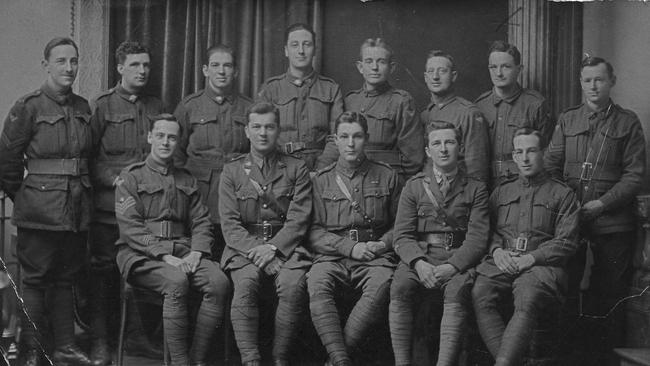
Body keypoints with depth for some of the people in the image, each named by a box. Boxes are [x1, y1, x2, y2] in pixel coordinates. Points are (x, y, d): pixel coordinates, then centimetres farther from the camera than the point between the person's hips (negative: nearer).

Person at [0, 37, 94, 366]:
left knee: (66, 277, 12)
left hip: (77, 208, 5)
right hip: (41, 211, -5)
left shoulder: (83, 108, 10)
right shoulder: (28, 107, -8)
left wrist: (80, 190, 14)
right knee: (35, 278, 1)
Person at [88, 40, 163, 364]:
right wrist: (114, 179, -15)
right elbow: (88, 156, -5)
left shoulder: (156, 107, 13)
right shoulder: (102, 106, -1)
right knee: (103, 270, 0)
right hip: (109, 203, -4)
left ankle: (137, 334, 18)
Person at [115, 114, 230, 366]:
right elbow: (130, 227, -6)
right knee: (176, 281, -36)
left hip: (183, 253, 4)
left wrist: (195, 253, -7)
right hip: (141, 255, -4)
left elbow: (201, 222, 15)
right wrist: (165, 256, -17)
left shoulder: (187, 181, 22)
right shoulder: (131, 177, 5)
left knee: (219, 281, -25)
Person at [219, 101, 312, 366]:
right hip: (244, 248, 0)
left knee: (294, 284, -31)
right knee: (245, 283, -32)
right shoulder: (232, 171, 12)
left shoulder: (296, 170, 11)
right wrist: (255, 250, -13)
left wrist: (272, 248, -15)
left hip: (284, 245, 0)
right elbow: (229, 224, 3)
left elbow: (298, 220, 1)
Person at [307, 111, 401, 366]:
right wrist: (350, 247, -8)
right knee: (317, 284, -33)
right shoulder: (321, 180, 13)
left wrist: (382, 244, -4)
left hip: (375, 257, 0)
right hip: (332, 256, 0)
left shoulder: (386, 176, 14)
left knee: (382, 285, -35)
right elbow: (314, 232, 6)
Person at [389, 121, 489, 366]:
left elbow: (477, 238, 0)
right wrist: (419, 263, -15)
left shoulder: (475, 189, 11)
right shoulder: (414, 187, 15)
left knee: (457, 291, -34)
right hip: (419, 257, 1)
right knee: (400, 288, -30)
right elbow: (402, 236, 6)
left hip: (458, 260, -1)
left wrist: (452, 266, -17)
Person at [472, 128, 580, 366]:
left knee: (526, 301, -37)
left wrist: (530, 258, -9)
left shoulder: (562, 194, 13)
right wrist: (497, 250, -2)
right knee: (480, 295, -31)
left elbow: (565, 243, 4)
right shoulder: (501, 192, 26)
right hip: (500, 262, 3)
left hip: (540, 265, -3)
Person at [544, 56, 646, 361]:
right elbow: (550, 166, 8)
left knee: (610, 296, 2)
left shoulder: (627, 123, 2)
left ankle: (609, 353, 14)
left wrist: (600, 204, -12)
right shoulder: (567, 120, 11)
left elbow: (635, 175, -3)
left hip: (613, 223, -2)